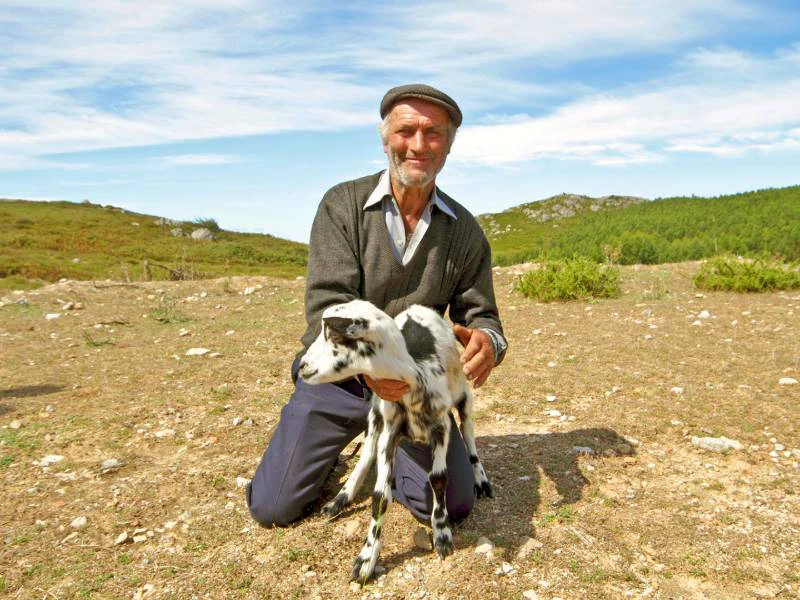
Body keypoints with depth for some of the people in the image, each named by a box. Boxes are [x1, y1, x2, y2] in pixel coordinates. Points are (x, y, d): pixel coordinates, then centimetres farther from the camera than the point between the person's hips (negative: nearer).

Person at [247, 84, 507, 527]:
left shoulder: (464, 229, -2)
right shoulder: (342, 205, -11)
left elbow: (479, 314, 0)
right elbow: (327, 303, -19)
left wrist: (488, 342, -27)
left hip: (414, 383, 2)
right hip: (338, 374, -2)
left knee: (454, 506, -3)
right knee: (273, 508, -4)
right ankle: (327, 449, 29)